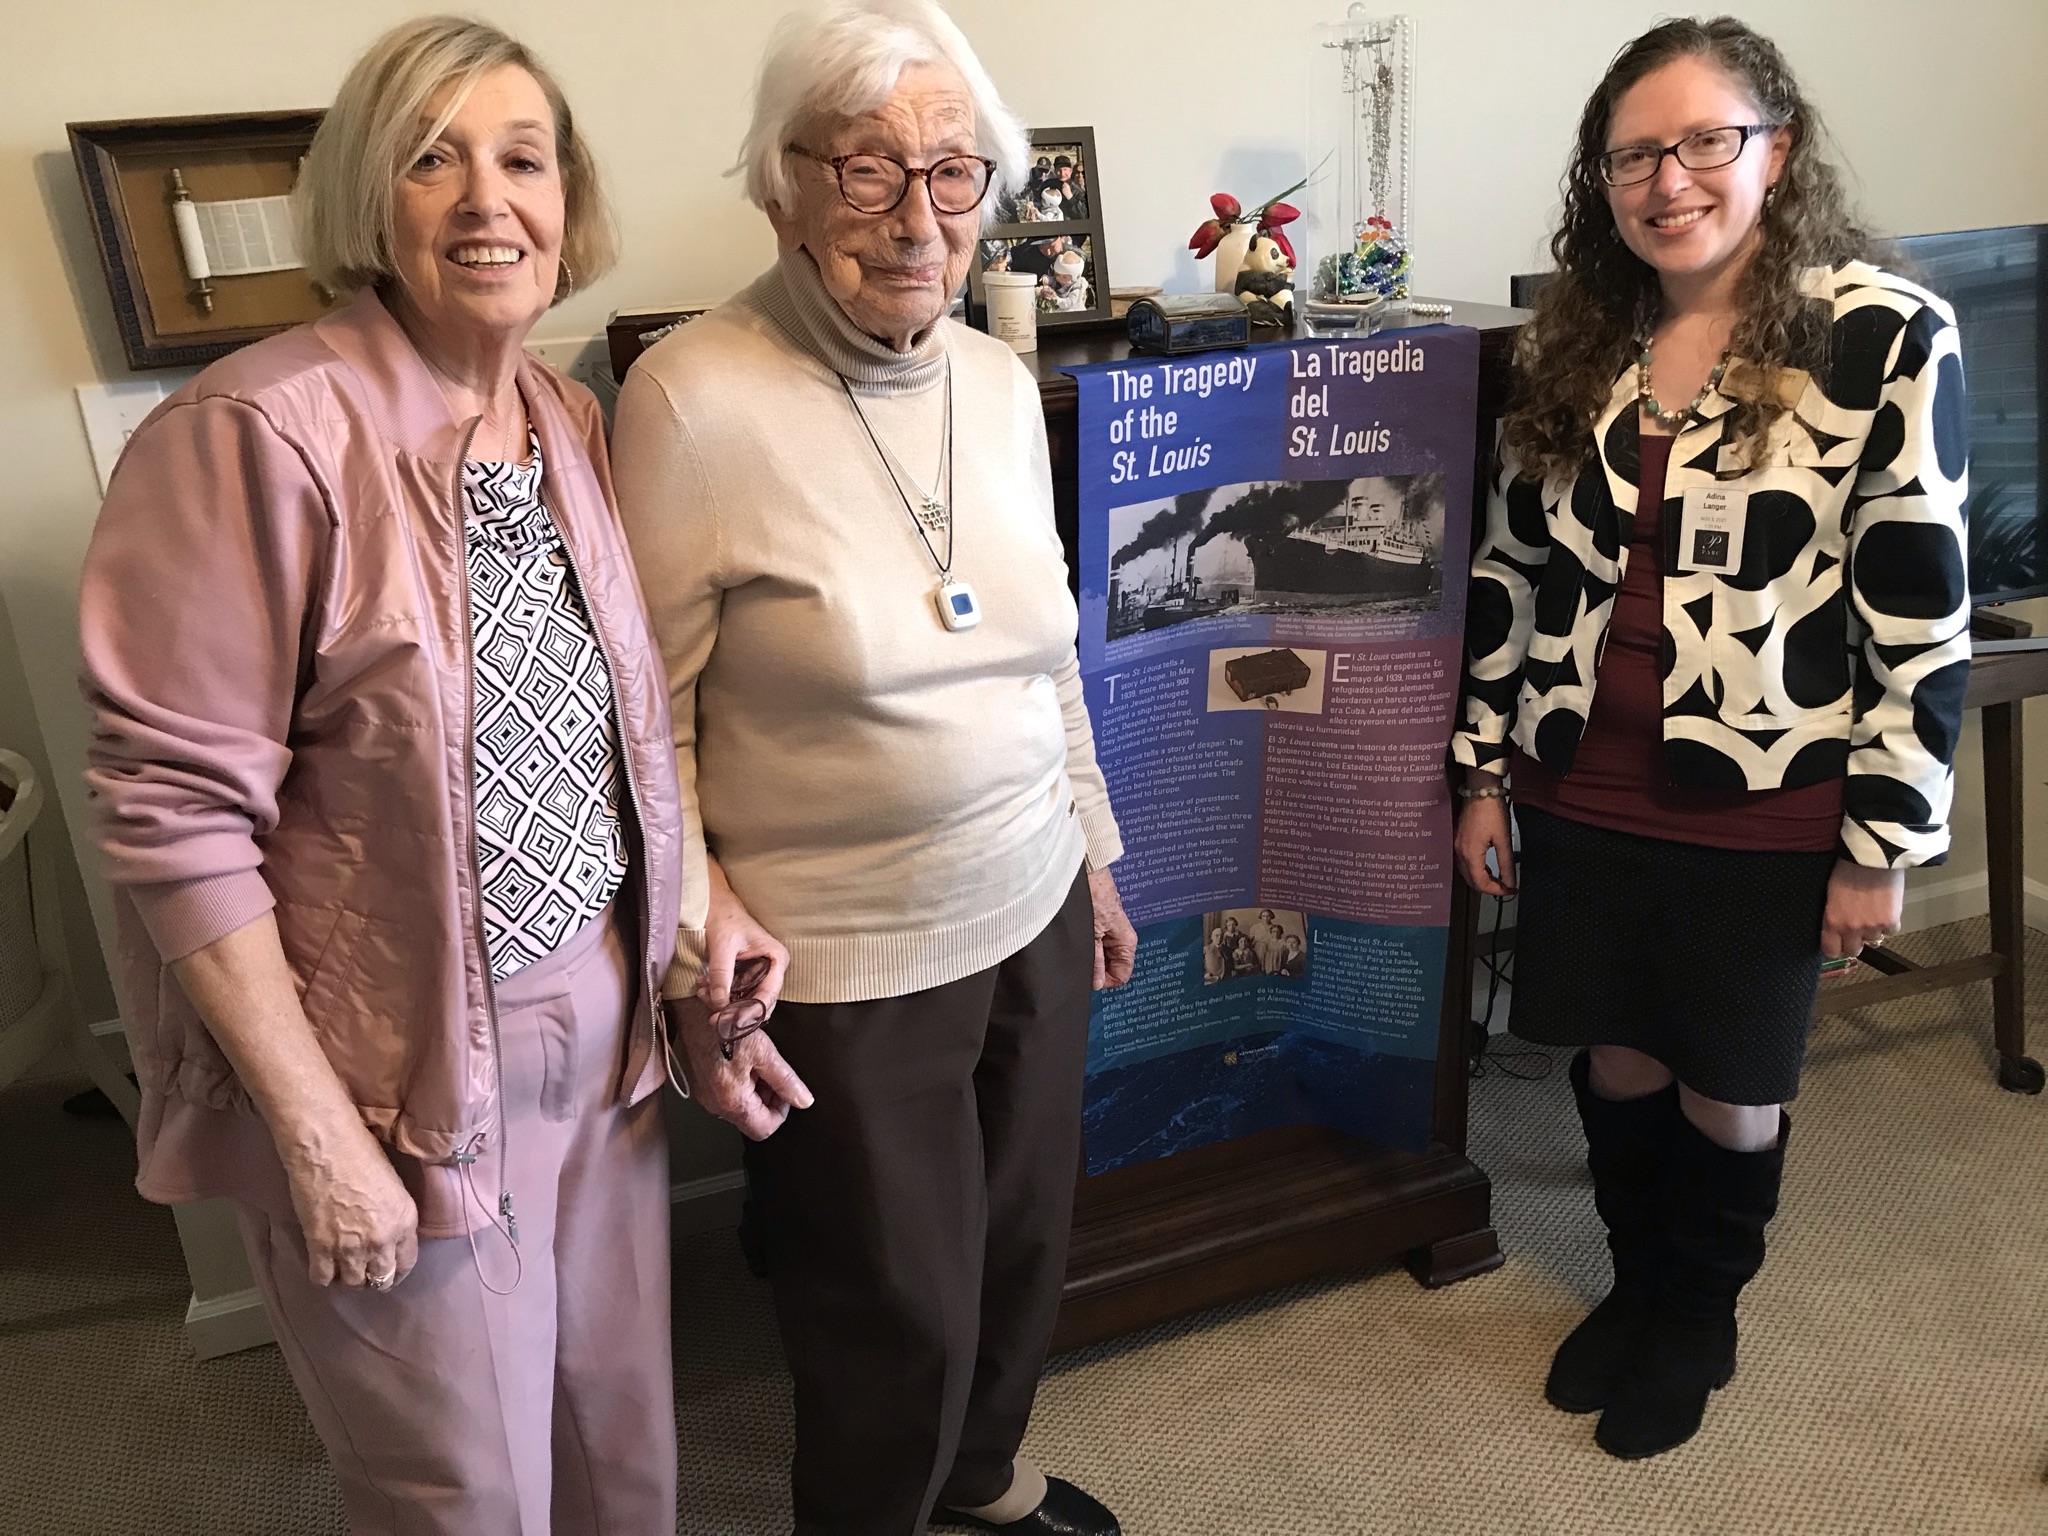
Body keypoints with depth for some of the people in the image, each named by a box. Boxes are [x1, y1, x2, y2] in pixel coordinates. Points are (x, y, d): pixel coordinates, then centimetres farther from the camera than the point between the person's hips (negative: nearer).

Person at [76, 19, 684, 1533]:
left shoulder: (573, 422, 3)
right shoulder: (264, 435, -18)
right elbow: (177, 813, -18)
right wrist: (320, 1136, -17)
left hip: (599, 1024, 6)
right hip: (403, 1075, -6)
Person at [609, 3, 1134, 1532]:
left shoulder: (1001, 382, 1)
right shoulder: (695, 400, -17)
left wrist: (1093, 851, 16)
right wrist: (700, 946, -18)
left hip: (1033, 917, 6)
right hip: (838, 968, -6)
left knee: (1025, 1248, 25)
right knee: (897, 1323, 12)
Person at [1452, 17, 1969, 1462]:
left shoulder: (1886, 337, -11)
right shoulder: (1573, 344, 3)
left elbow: (1922, 613, -10)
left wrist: (1883, 843, -10)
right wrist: (1487, 769, 8)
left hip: (1763, 807, -3)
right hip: (1583, 794, 4)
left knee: (1731, 1093, 13)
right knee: (1616, 1062, 17)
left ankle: (1701, 1318, 40)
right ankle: (1638, 1283, 43)